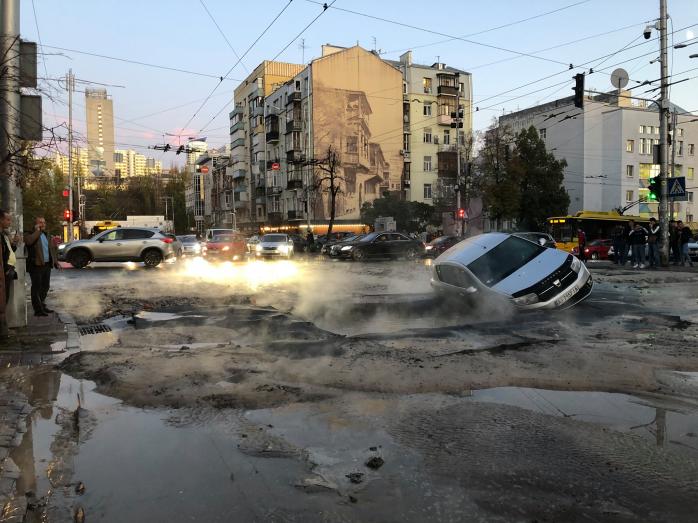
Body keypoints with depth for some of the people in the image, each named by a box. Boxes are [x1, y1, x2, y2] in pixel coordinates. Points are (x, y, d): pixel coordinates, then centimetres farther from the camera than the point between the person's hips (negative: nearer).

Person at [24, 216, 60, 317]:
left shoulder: (47, 235, 19)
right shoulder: (29, 234, -3)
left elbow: (52, 249, 22)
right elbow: (29, 241, -27)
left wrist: (56, 262, 14)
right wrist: (37, 231, -16)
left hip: (47, 265, 7)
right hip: (36, 265, -7)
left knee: (45, 287, 14)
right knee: (37, 288, -4)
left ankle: (42, 306, 26)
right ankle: (38, 310, -2)